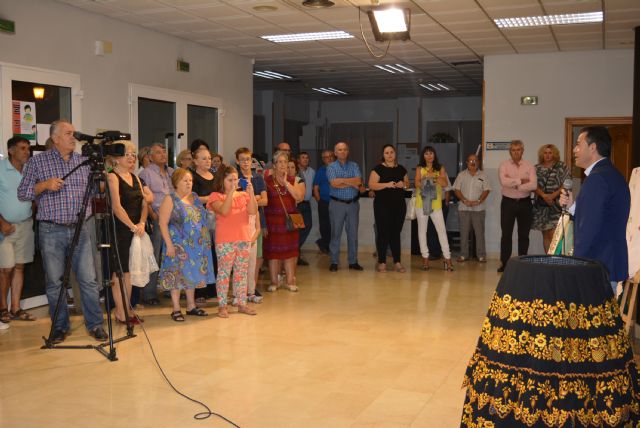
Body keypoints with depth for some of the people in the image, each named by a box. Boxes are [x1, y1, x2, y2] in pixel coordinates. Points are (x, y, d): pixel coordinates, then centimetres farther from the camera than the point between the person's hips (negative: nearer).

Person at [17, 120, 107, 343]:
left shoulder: (83, 161, 11)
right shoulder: (37, 161, 3)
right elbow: (22, 193, 1)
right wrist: (45, 184, -14)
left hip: (80, 229, 2)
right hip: (51, 231, -2)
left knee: (88, 279, 0)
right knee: (54, 281, 5)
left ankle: (95, 324, 10)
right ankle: (60, 326, 17)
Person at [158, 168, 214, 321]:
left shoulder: (195, 197, 11)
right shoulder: (170, 199, -8)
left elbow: (202, 219, 18)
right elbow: (163, 223, -13)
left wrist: (205, 239, 11)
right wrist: (169, 245, -19)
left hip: (196, 245, 6)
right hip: (178, 245, -6)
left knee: (192, 274, 13)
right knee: (177, 274, -1)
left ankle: (191, 306, 23)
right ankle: (176, 309, 7)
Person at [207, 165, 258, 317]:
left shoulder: (243, 195, 12)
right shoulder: (216, 196, 0)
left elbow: (252, 211, -2)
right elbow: (224, 211, -18)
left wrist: (251, 193, -13)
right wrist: (230, 192, -20)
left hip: (244, 239, 5)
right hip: (225, 241, -4)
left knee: (242, 272, 10)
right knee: (224, 272, -1)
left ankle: (242, 304, 18)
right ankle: (222, 306, 6)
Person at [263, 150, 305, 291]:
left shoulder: (293, 180, 8)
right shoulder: (266, 181, -1)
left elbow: (299, 196, -8)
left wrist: (286, 182, -10)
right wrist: (263, 224, -9)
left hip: (290, 220, 3)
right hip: (272, 220, -3)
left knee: (290, 251, 5)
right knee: (273, 251, 2)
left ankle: (290, 281, 14)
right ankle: (274, 282, 12)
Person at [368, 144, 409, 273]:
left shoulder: (401, 169, 12)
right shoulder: (378, 169, -3)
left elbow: (407, 183, 20)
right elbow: (371, 185, -11)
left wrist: (403, 184, -3)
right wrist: (387, 184, -23)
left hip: (399, 205, 4)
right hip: (383, 205, -4)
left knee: (396, 233, 8)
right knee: (383, 233, -3)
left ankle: (397, 262, 12)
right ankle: (382, 262, 6)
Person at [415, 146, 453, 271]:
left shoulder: (440, 168, 5)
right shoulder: (420, 169, 4)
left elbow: (445, 183, -9)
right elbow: (417, 183, -9)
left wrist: (434, 176, -23)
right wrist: (426, 178, -25)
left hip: (436, 204, -1)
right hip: (421, 203, 1)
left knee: (442, 230, -4)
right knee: (422, 231, 6)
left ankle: (447, 258, -1)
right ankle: (425, 258, 15)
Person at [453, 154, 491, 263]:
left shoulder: (483, 175, 6)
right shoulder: (461, 175, 8)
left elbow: (486, 190, 1)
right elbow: (457, 190, 3)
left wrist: (478, 201, -13)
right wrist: (465, 200, -11)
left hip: (478, 208, -1)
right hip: (463, 208, 1)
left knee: (479, 232, -1)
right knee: (464, 232, 4)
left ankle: (481, 255, 4)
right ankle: (464, 254, 11)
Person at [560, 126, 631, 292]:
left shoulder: (597, 178, -18)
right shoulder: (612, 174, 14)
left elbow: (589, 227, -22)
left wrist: (576, 263, -14)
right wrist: (572, 206, 4)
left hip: (597, 266, -10)